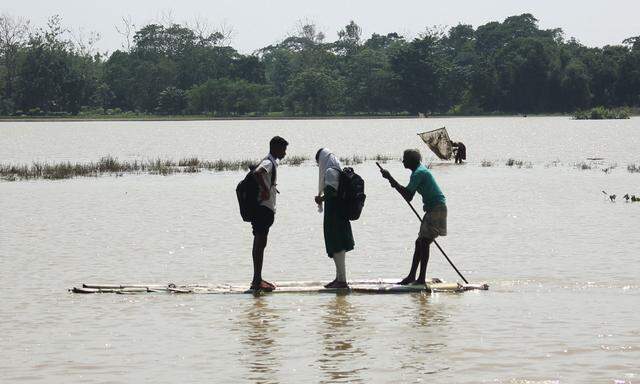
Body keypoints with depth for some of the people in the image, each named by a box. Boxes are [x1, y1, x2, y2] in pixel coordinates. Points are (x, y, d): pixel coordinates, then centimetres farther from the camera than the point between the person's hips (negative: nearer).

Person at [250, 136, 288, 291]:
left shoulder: (272, 163, 16)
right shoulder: (268, 163, -15)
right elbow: (257, 172, -36)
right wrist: (265, 190, -28)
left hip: (266, 209, 10)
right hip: (264, 208, -10)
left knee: (260, 244, 13)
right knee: (260, 244, -9)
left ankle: (258, 279, 18)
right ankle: (257, 281, -9)